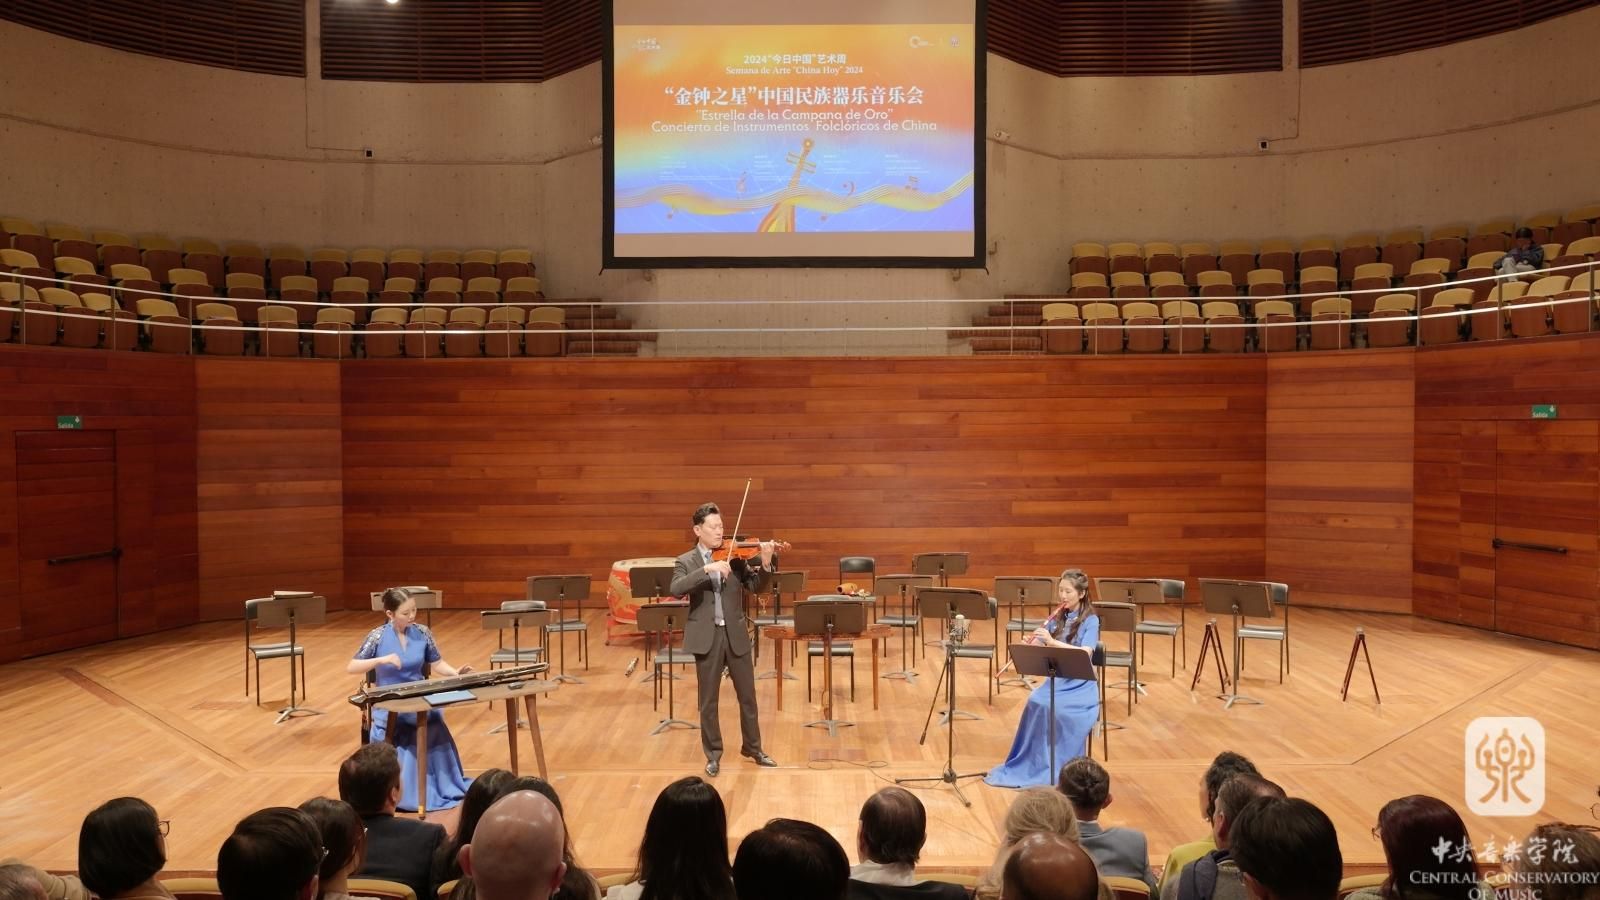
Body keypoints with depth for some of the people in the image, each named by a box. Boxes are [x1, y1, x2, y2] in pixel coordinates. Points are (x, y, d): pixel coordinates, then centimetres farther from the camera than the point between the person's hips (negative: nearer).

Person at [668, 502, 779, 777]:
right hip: (706, 637, -2)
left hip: (735, 634, 2)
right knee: (709, 701, 6)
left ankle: (753, 747, 29)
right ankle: (713, 755, 21)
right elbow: (676, 590, -20)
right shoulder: (686, 561, -1)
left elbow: (755, 586, -3)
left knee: (748, 695, 12)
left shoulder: (734, 557, 4)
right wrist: (706, 569, -30)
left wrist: (765, 563, -21)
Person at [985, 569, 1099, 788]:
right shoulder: (1056, 618, 9)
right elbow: (1035, 647, 6)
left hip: (1080, 686, -4)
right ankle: (1031, 763, -16)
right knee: (1035, 703, -27)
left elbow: (1084, 653, -22)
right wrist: (1028, 645, -18)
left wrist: (1052, 641, -31)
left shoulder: (1090, 621, -6)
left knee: (1061, 712, -33)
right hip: (1054, 680, 4)